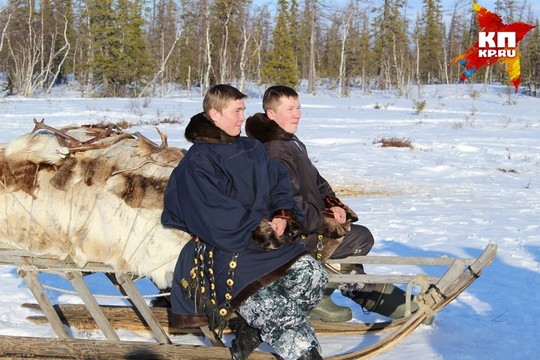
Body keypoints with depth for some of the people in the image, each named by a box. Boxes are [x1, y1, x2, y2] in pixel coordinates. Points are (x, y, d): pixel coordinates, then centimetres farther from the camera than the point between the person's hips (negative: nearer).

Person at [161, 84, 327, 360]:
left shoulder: (253, 150, 16)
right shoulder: (196, 163, -7)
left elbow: (280, 184, 14)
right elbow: (216, 218, -15)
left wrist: (284, 216, -7)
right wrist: (262, 231, -13)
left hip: (268, 239, 7)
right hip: (224, 251, -7)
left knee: (313, 274, -18)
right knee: (269, 303, -29)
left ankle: (252, 331, -8)